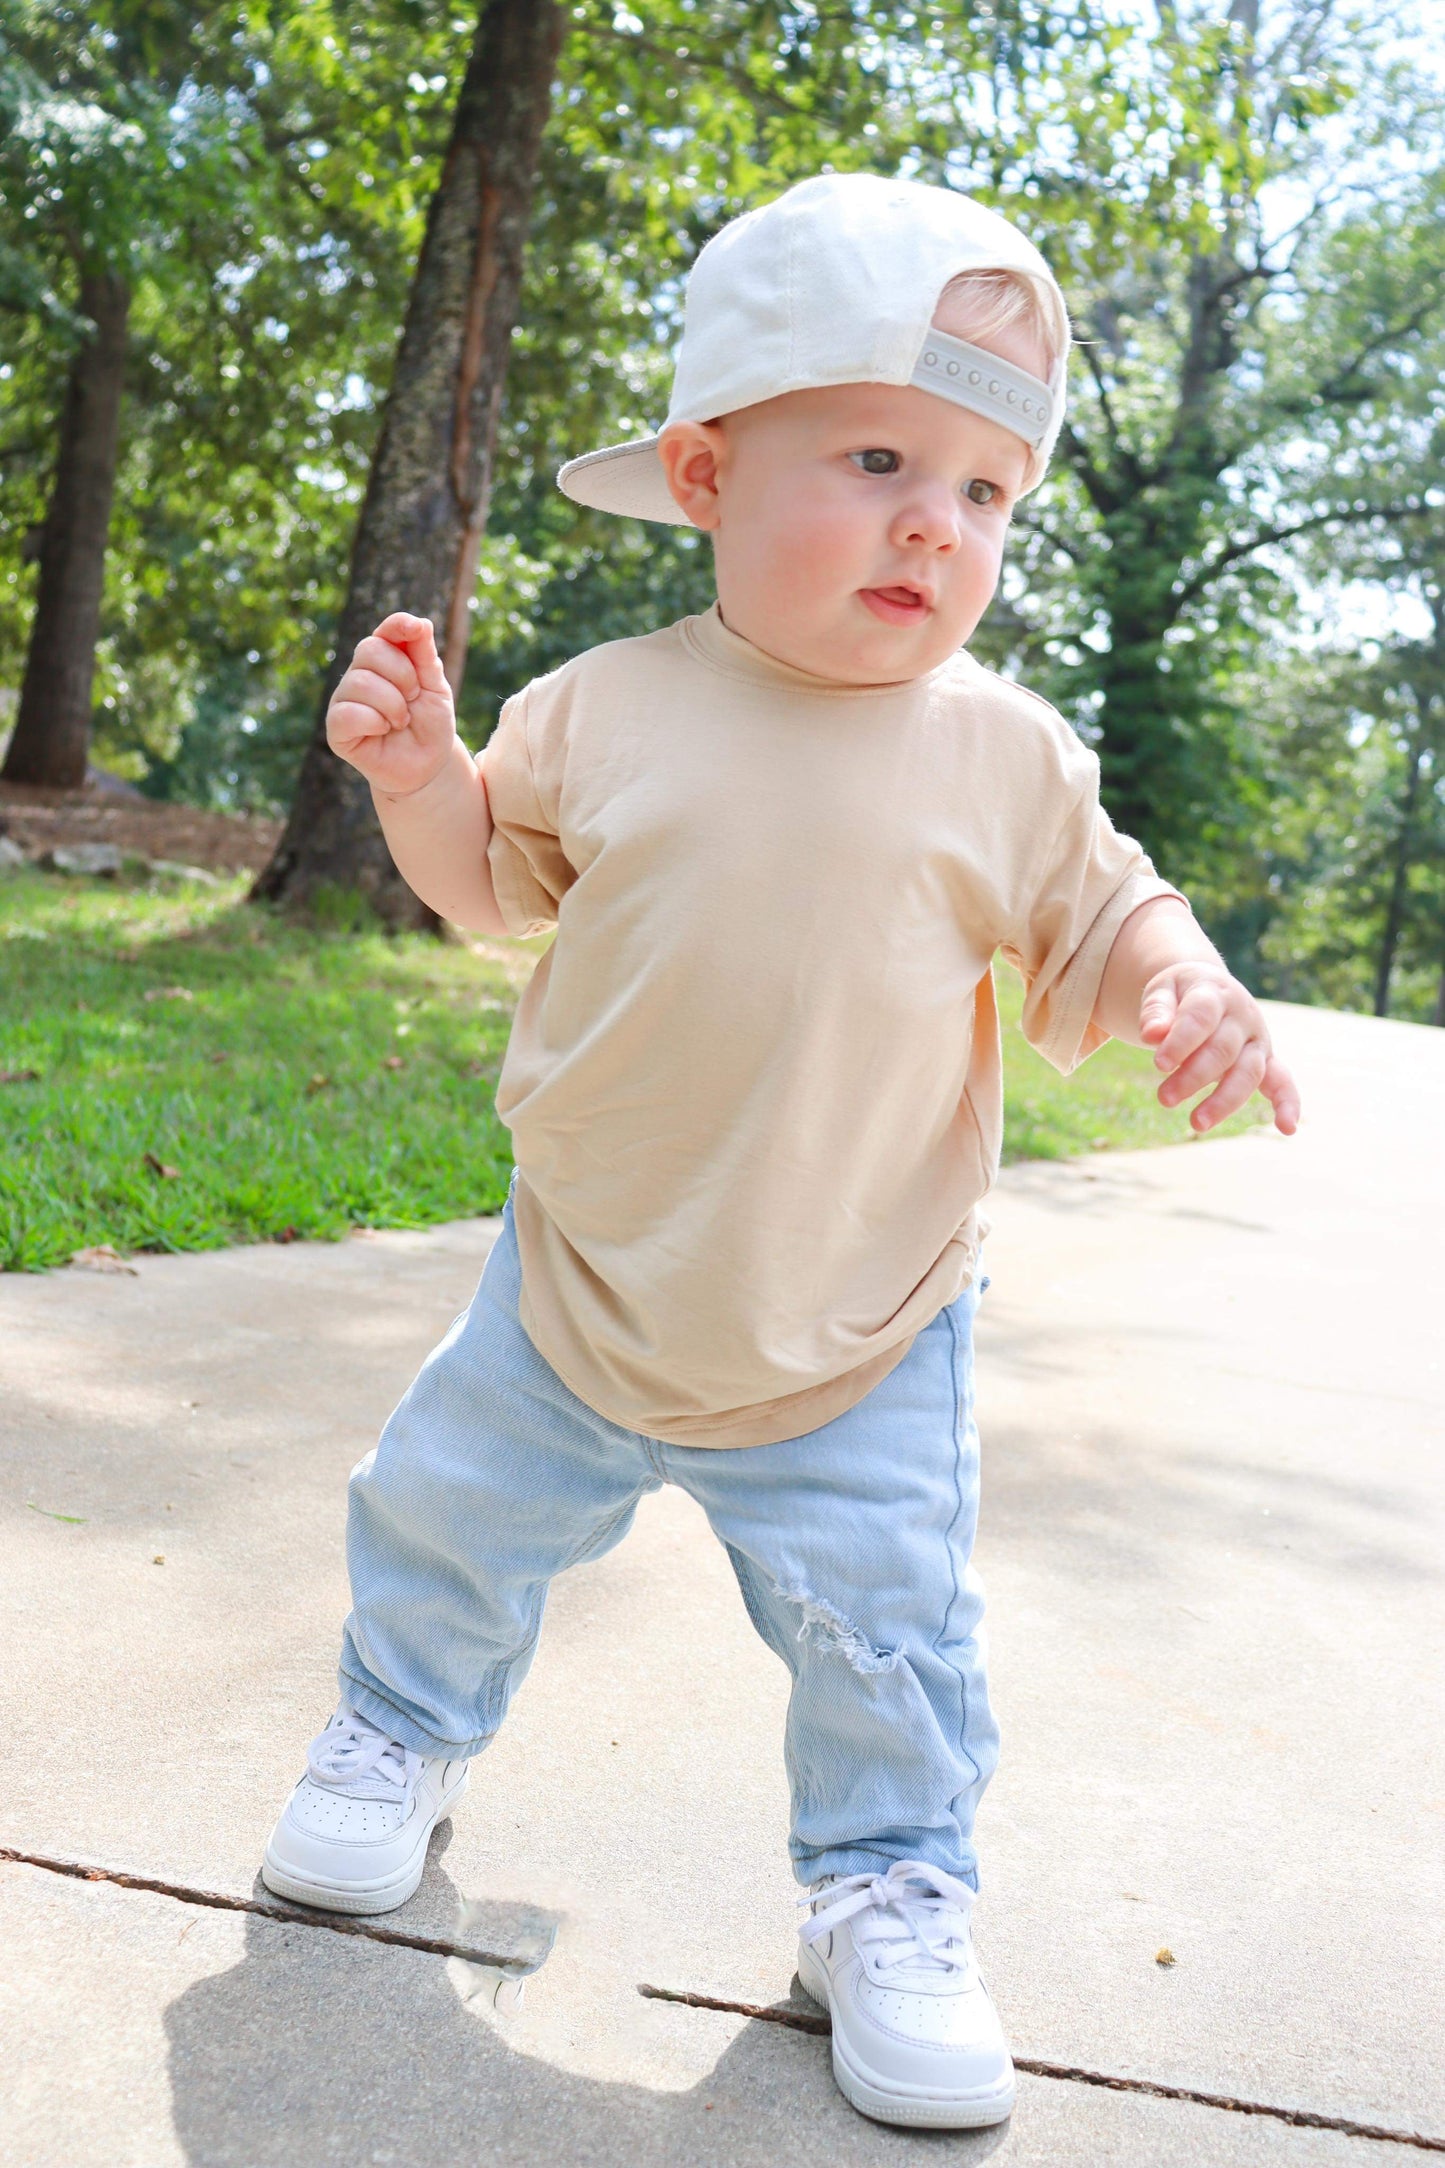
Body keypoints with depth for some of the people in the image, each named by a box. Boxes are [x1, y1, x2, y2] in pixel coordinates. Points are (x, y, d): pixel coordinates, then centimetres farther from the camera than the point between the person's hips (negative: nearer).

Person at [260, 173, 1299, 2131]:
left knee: (887, 1634, 4)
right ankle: (404, 1735, 45)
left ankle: (889, 1896, 29)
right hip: (583, 1291, 2)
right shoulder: (607, 710, -7)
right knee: (447, 1515, 15)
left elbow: (1098, 923, 2)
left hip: (858, 1340, -1)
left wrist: (1187, 990, -20)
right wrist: (417, 769, -10)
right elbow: (494, 877, 9)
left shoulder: (1007, 755, -9)